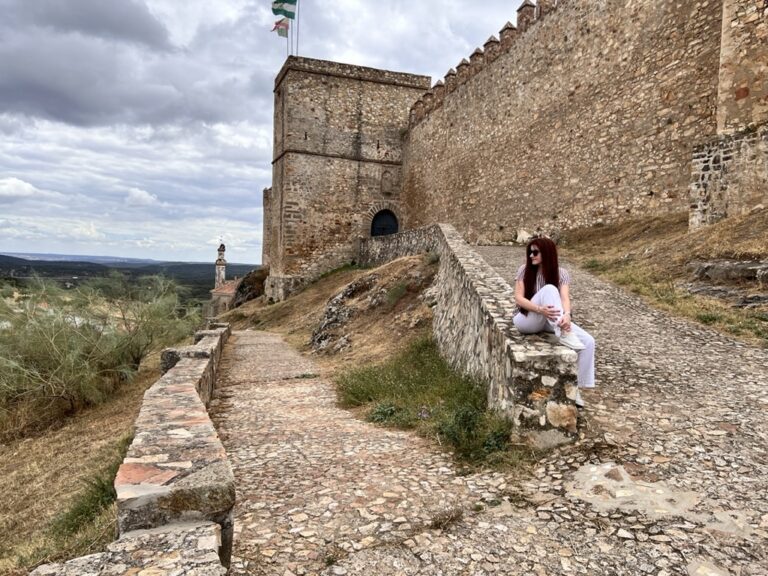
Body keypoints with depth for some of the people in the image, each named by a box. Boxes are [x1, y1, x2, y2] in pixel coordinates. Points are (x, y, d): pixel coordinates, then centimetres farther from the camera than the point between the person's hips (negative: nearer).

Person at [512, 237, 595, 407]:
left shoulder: (561, 273, -2)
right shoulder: (524, 270, -6)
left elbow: (565, 298, -17)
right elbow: (518, 298, -15)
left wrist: (566, 315, -41)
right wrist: (540, 309, -34)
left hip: (552, 321, 3)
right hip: (527, 320, -3)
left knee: (588, 342, -18)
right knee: (549, 289, -30)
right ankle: (563, 334, -41)